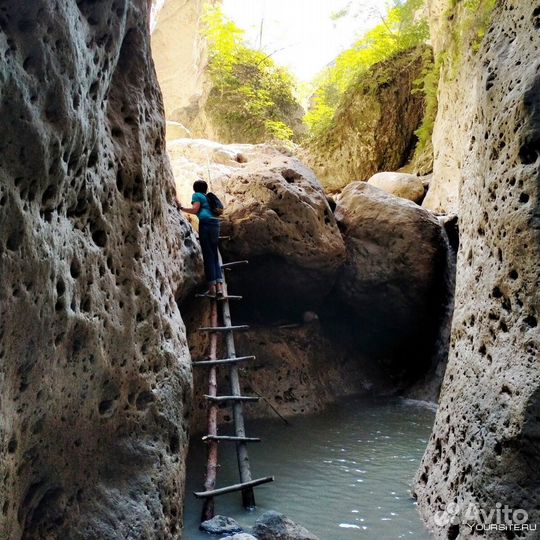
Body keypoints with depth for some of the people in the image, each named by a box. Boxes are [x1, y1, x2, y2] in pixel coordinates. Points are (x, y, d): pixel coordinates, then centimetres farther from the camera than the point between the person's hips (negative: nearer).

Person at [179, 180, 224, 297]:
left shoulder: (197, 195, 8)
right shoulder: (207, 197, 27)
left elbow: (195, 210, -4)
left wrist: (181, 208, 2)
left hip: (206, 223, -7)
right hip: (215, 223, 7)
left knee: (208, 256, -7)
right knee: (214, 256, 8)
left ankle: (212, 287, -12)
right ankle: (219, 286, -1)